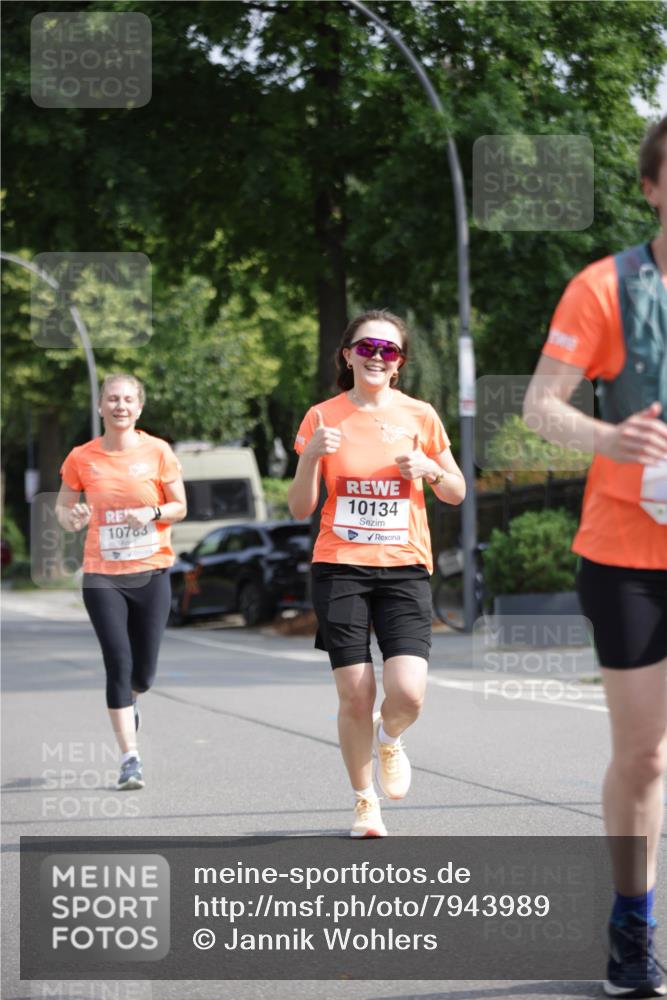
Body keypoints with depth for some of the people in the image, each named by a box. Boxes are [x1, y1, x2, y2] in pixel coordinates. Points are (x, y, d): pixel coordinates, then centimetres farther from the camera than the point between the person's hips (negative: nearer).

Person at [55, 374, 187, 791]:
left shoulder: (158, 451, -2)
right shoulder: (82, 458, -1)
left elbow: (179, 507, 3)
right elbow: (62, 506, 10)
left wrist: (153, 513, -17)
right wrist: (71, 518, -13)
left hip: (151, 572, 0)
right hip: (102, 575, 0)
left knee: (143, 672, 4)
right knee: (118, 663, -9)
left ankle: (129, 702, 42)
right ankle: (131, 759, -3)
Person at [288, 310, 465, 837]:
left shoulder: (419, 416, 5)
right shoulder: (323, 417, 3)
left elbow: (457, 493, 14)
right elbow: (300, 508, 3)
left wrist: (429, 469, -7)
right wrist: (311, 456, -13)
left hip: (405, 569, 1)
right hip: (340, 569, 0)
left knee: (408, 693, -15)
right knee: (355, 695, -6)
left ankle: (390, 738, 22)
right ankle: (365, 802, 16)